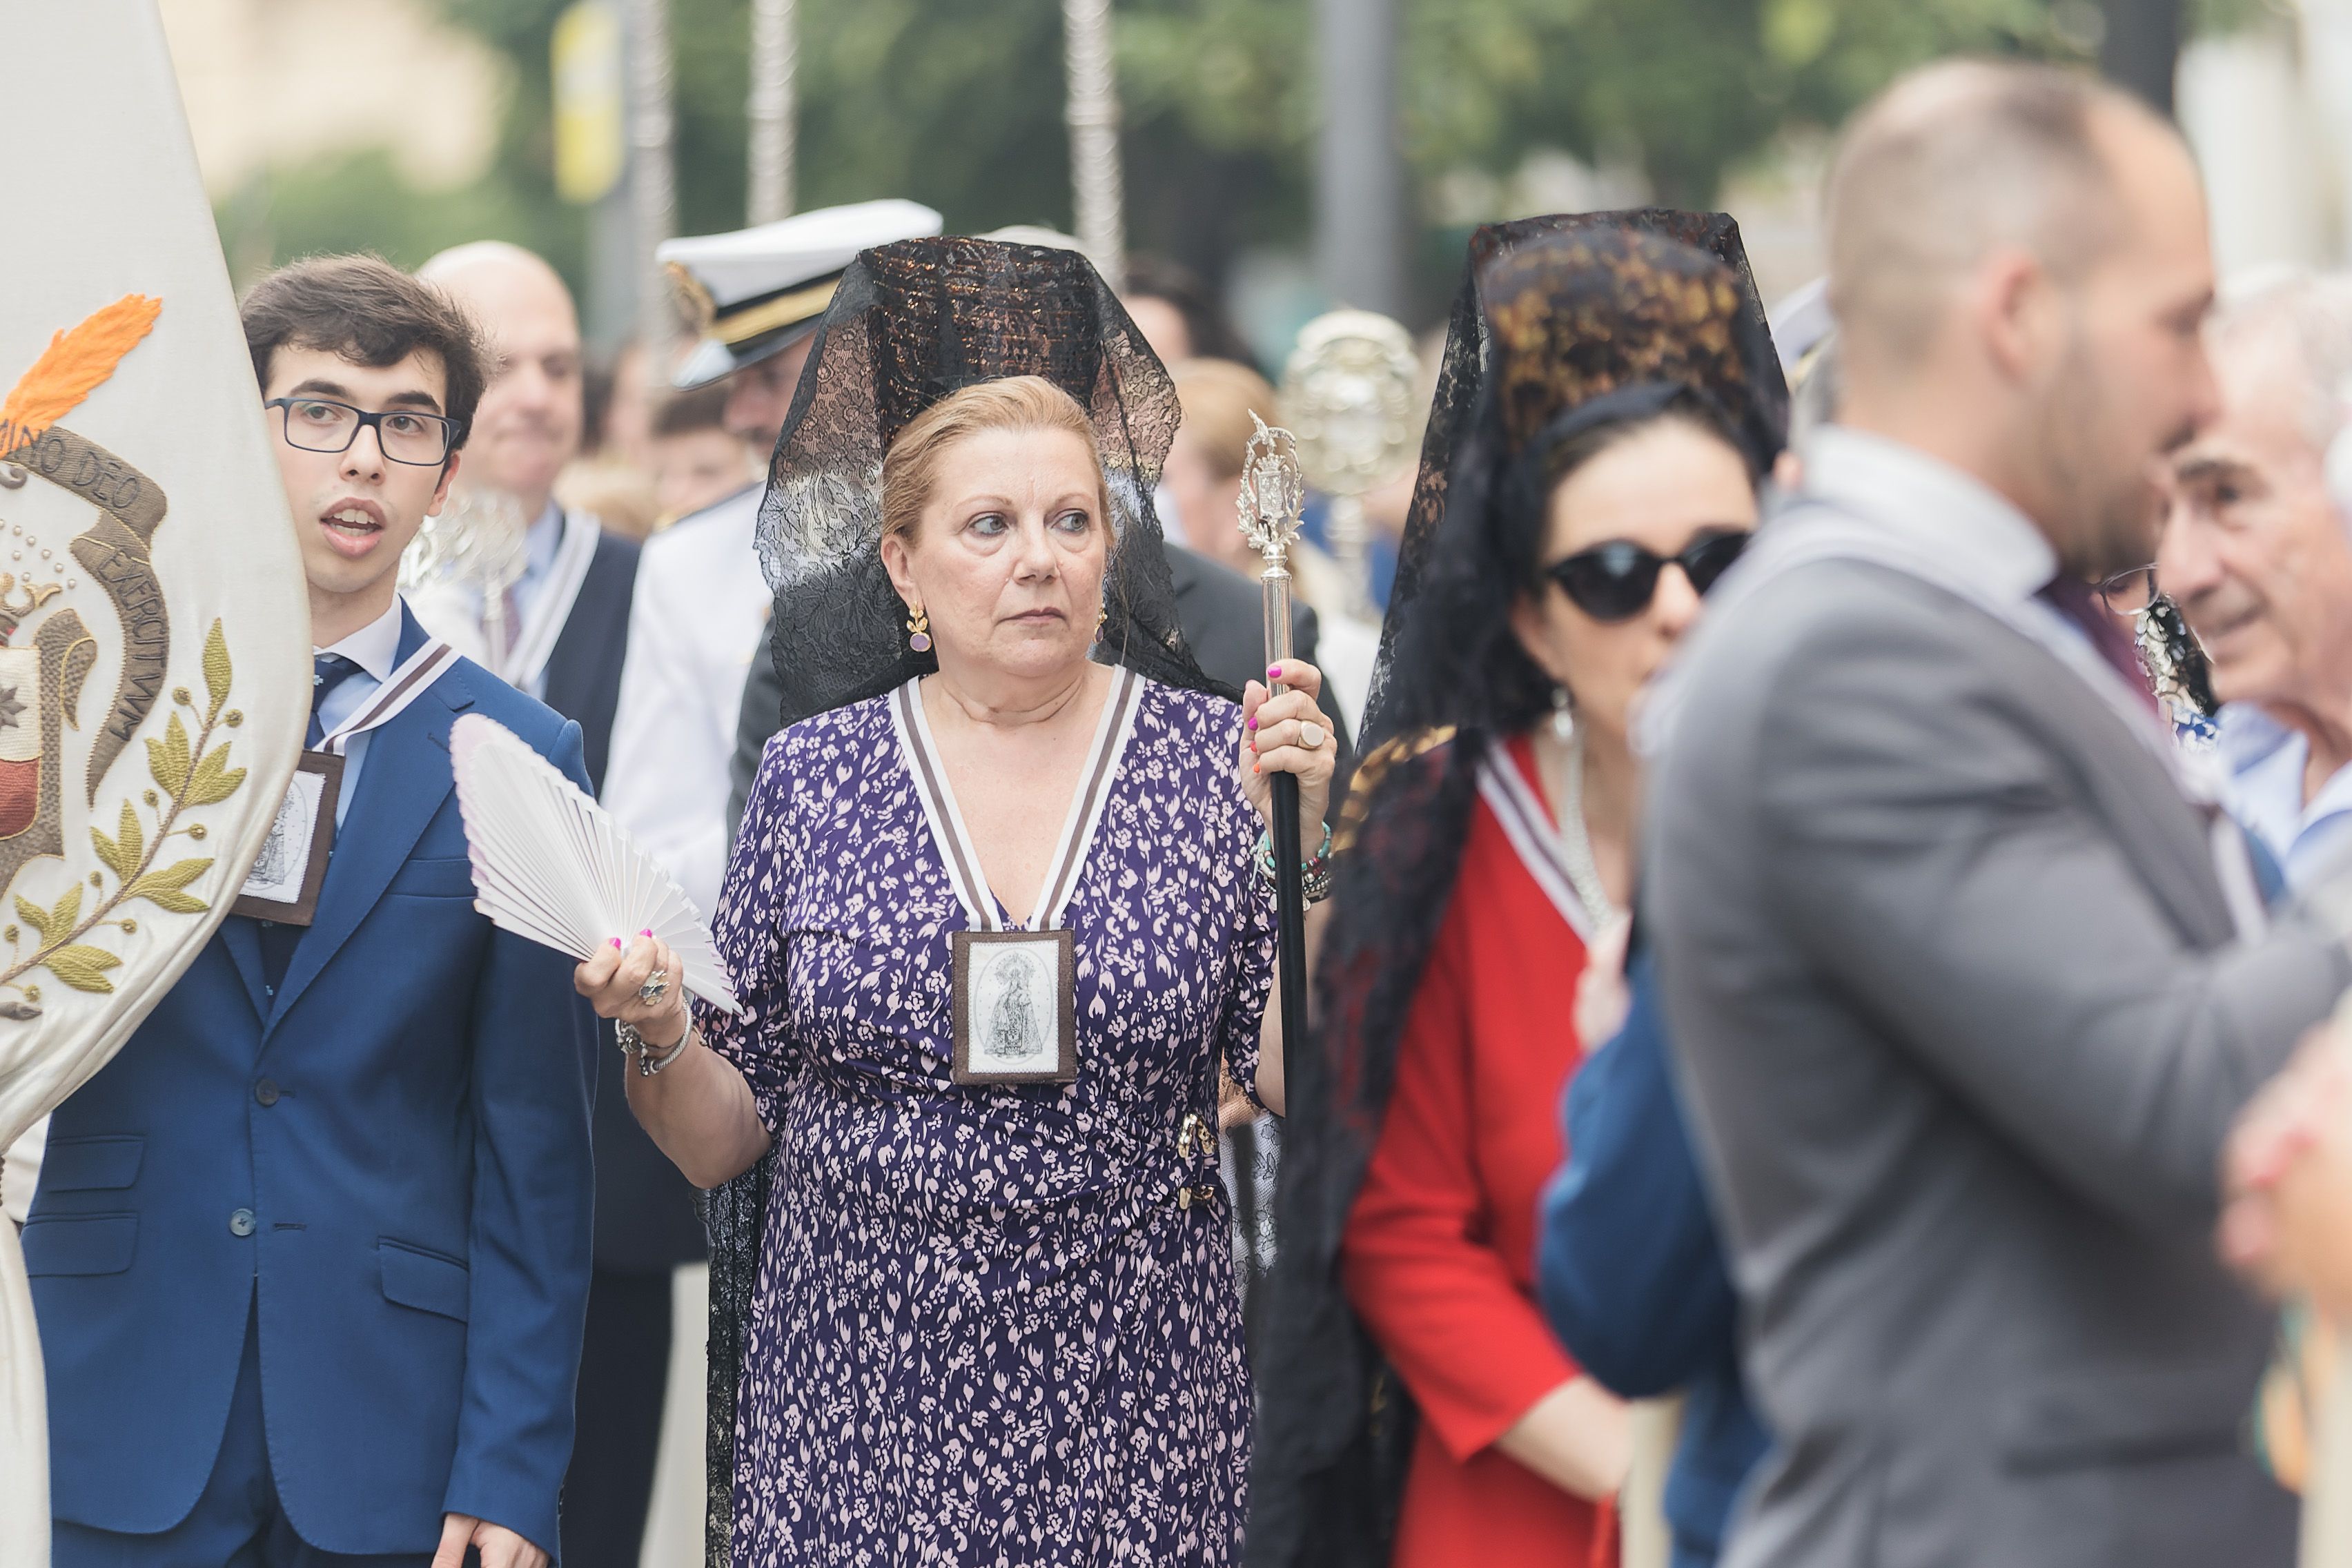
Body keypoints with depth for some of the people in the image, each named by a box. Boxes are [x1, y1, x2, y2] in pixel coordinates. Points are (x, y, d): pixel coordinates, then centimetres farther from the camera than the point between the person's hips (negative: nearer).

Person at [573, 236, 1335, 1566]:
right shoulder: (813, 774, 3)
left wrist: (1302, 839, -14)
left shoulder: (1212, 758, 0)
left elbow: (1304, 1083, -6)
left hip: (1130, 1404, -1)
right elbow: (725, 1142, 7)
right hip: (859, 1387, 1)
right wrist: (661, 1035, -12)